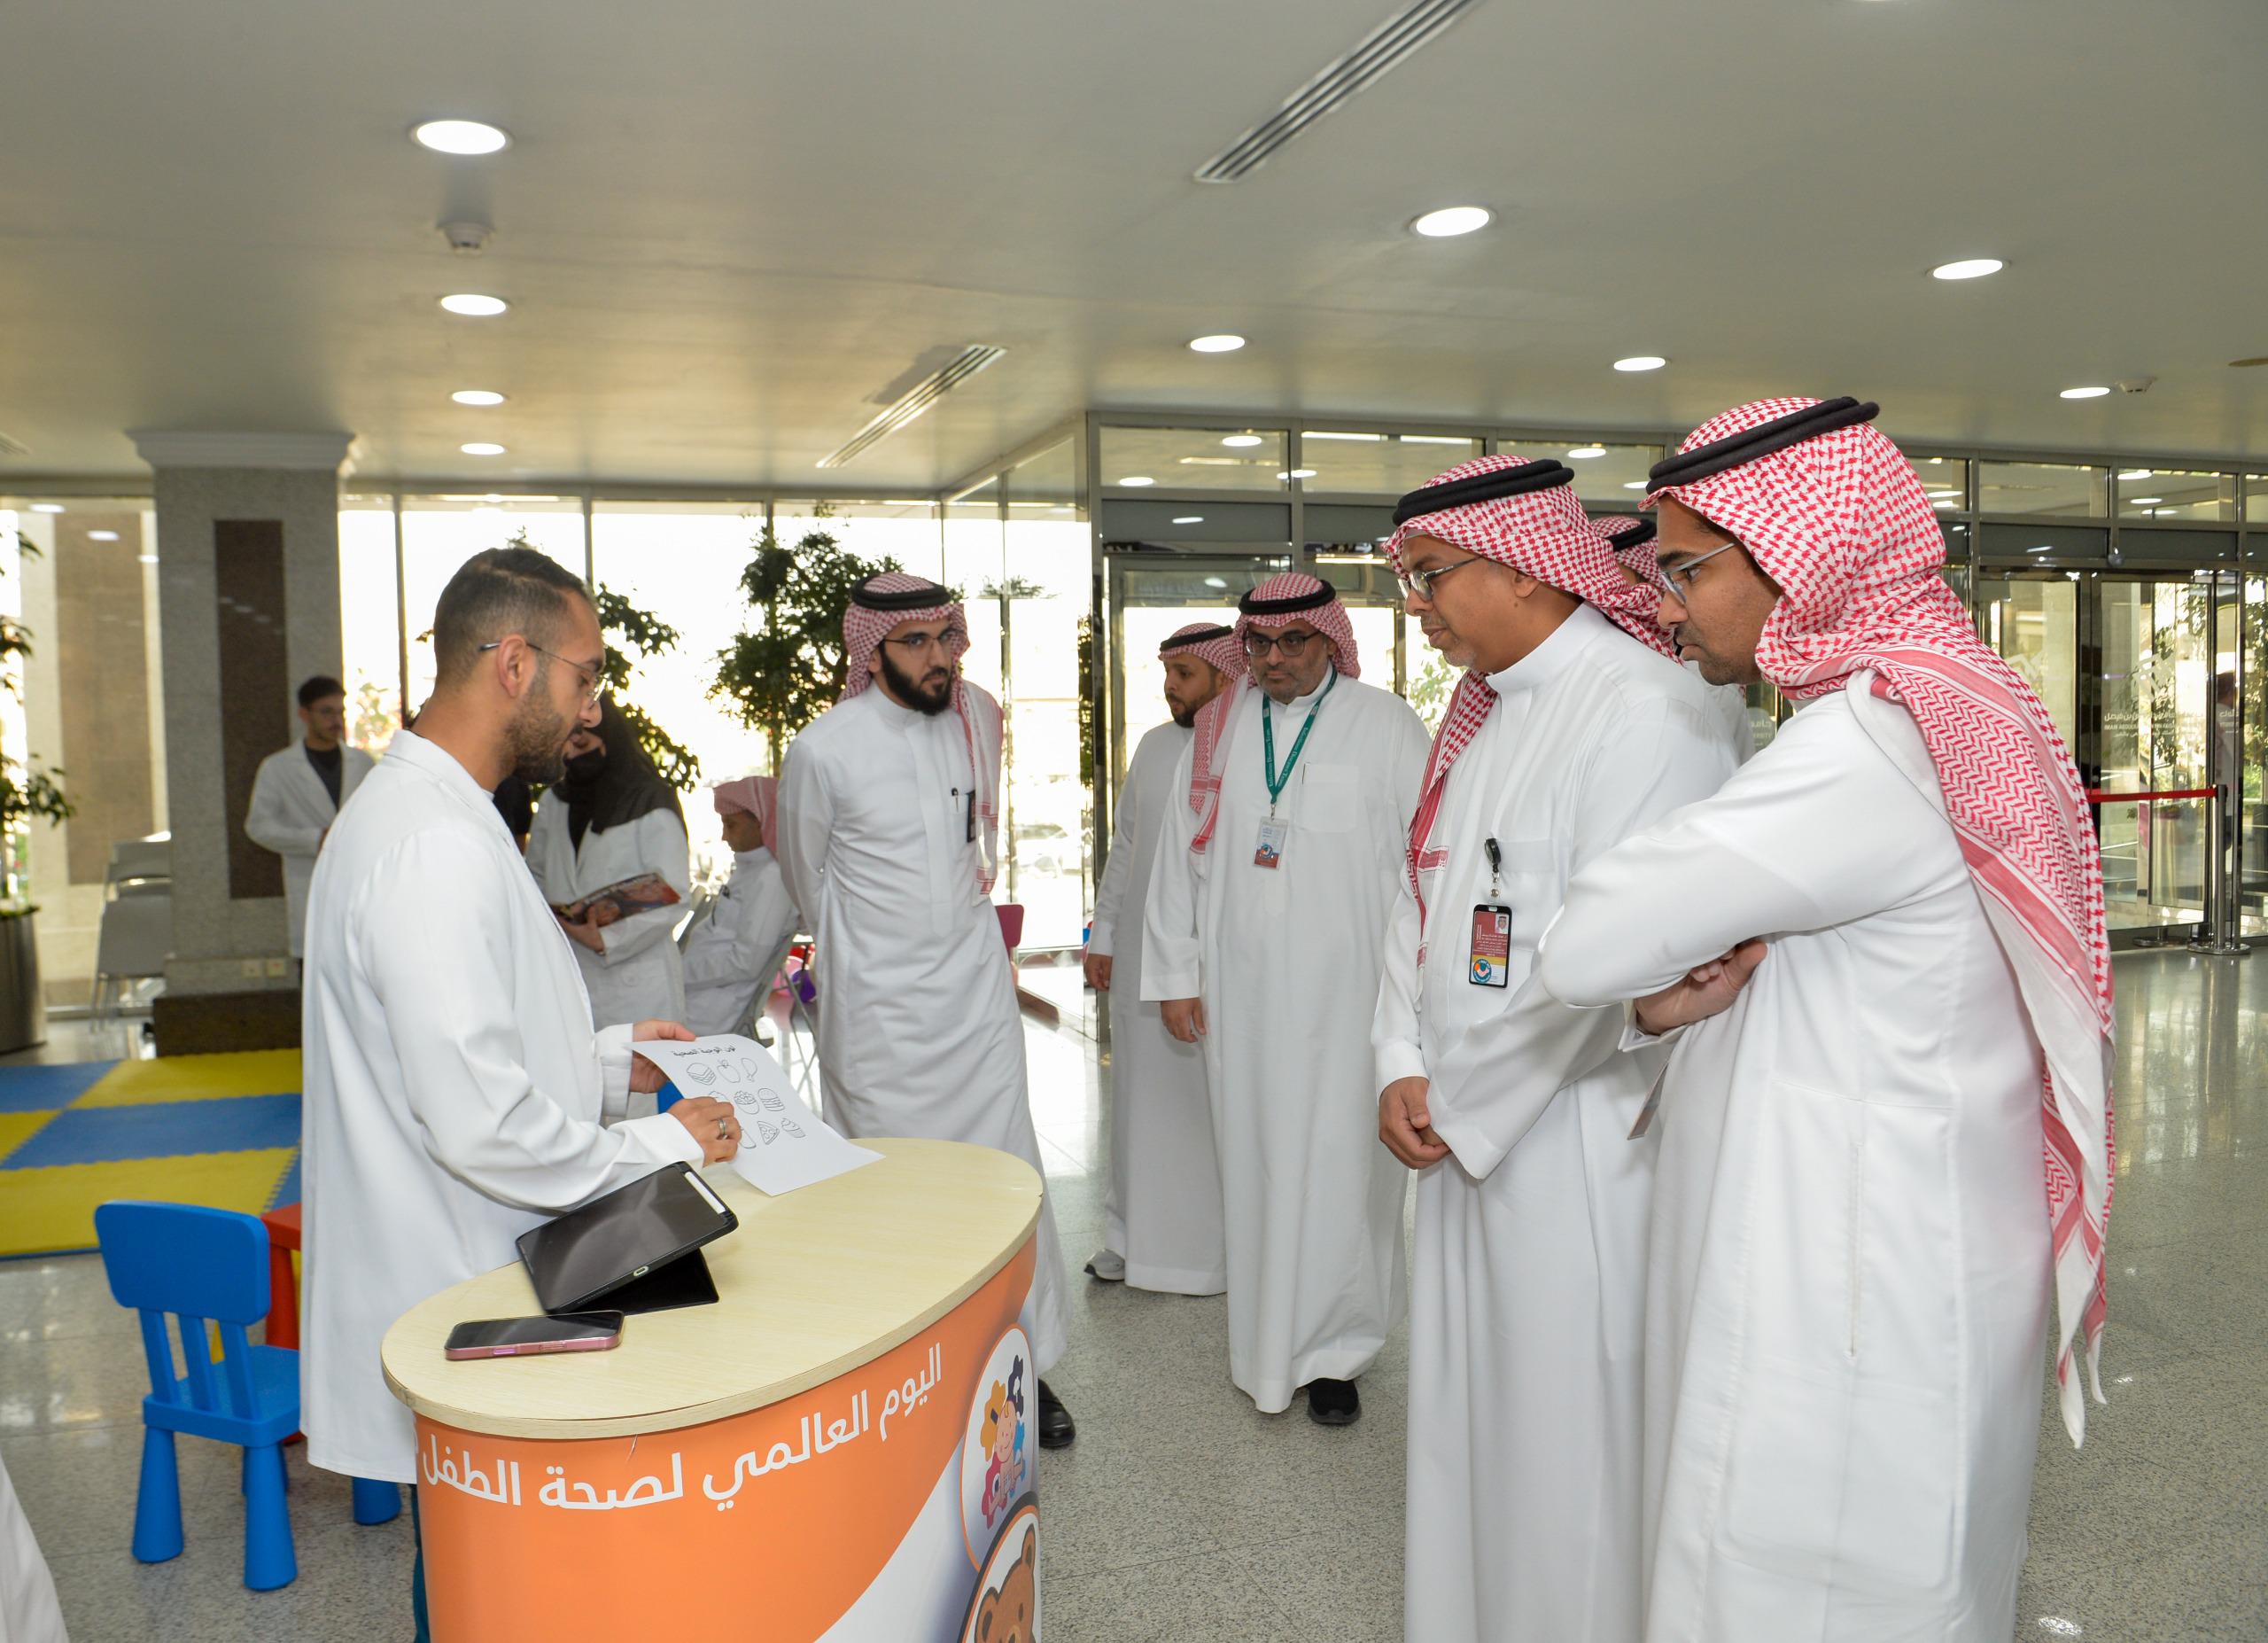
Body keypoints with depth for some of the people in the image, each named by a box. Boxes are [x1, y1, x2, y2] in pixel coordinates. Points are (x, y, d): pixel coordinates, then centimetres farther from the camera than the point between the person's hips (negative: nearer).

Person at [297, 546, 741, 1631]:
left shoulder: (416, 810, 10)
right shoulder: (440, 848, -25)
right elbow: (479, 1124, -28)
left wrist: (608, 1060, 12)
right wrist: (659, 1147, -15)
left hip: (464, 1293, 10)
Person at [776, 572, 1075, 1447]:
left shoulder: (980, 716, 1)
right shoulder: (823, 750, -13)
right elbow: (806, 876, 4)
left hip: (978, 988, 4)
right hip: (879, 1011, -3)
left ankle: (1027, 1361, 17)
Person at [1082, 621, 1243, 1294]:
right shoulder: (1155, 746, 10)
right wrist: (1102, 932, 16)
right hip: (1140, 958, 6)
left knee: (1212, 1104, 4)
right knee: (1139, 1094, 13)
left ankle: (1211, 1247, 20)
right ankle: (1134, 1236, 28)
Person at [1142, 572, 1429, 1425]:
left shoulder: (1386, 725, 0)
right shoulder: (1217, 731, 11)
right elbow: (1179, 854, 13)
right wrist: (1174, 973, 10)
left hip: (1347, 993, -3)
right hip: (1240, 994, 3)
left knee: (1337, 1166, -1)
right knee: (1254, 1161, 8)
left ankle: (1333, 1351, 15)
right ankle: (1267, 1347, 22)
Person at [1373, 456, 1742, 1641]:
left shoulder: (1648, 709, -18)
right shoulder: (1477, 715, 11)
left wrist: (1464, 1107, -13)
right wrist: (1404, 1068, 1)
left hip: (1577, 1143, -8)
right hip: (1463, 1132, 8)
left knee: (1569, 1430, 5)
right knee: (1466, 1420, 19)